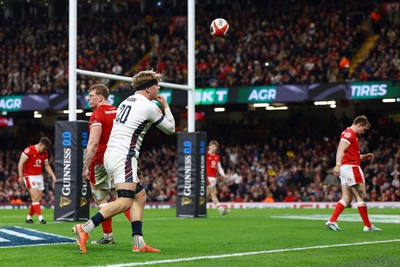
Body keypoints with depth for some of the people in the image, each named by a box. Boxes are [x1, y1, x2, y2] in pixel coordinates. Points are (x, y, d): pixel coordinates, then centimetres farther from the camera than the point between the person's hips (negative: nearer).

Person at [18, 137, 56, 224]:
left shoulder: (45, 153, 6)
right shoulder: (29, 150, -14)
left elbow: (47, 166, 18)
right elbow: (21, 163, -12)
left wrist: (53, 176, 8)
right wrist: (21, 176, -15)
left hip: (39, 176, 7)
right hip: (29, 176, -7)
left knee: (38, 199, 4)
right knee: (35, 197, -16)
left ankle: (29, 217, 17)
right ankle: (40, 217, -21)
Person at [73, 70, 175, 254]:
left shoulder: (126, 102, 19)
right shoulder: (148, 106, -5)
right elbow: (170, 128, 7)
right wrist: (165, 106, 23)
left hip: (110, 155, 10)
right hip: (123, 157, -10)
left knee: (140, 196, 13)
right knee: (125, 201, -18)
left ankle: (138, 243, 6)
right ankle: (84, 229, -29)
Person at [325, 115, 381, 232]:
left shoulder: (351, 134, 22)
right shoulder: (349, 134, -10)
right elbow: (341, 150, -24)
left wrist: (364, 157, 18)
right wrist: (338, 165, -35)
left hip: (346, 168, 10)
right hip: (351, 167, -10)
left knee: (346, 198, 7)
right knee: (361, 196, -4)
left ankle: (331, 221, -2)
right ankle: (368, 225, 1)